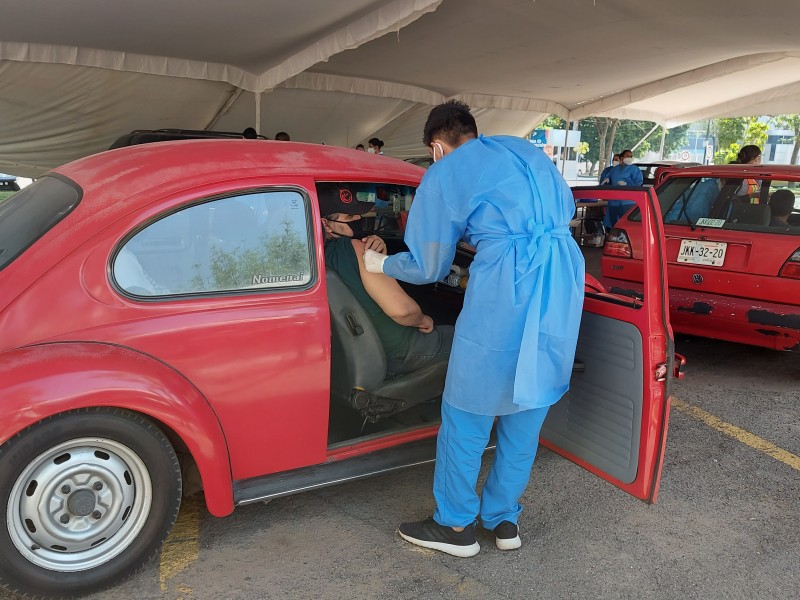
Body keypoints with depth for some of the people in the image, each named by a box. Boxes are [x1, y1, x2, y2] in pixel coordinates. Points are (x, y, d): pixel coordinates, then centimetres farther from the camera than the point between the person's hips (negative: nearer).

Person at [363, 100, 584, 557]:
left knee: (468, 411, 9)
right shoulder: (527, 150, 22)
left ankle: (457, 526, 24)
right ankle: (504, 519, 32)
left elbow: (428, 267, 9)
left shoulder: (442, 174, 6)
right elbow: (567, 209, 29)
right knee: (528, 406, 18)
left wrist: (381, 264, 28)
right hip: (565, 276, 7)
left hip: (508, 280, -7)